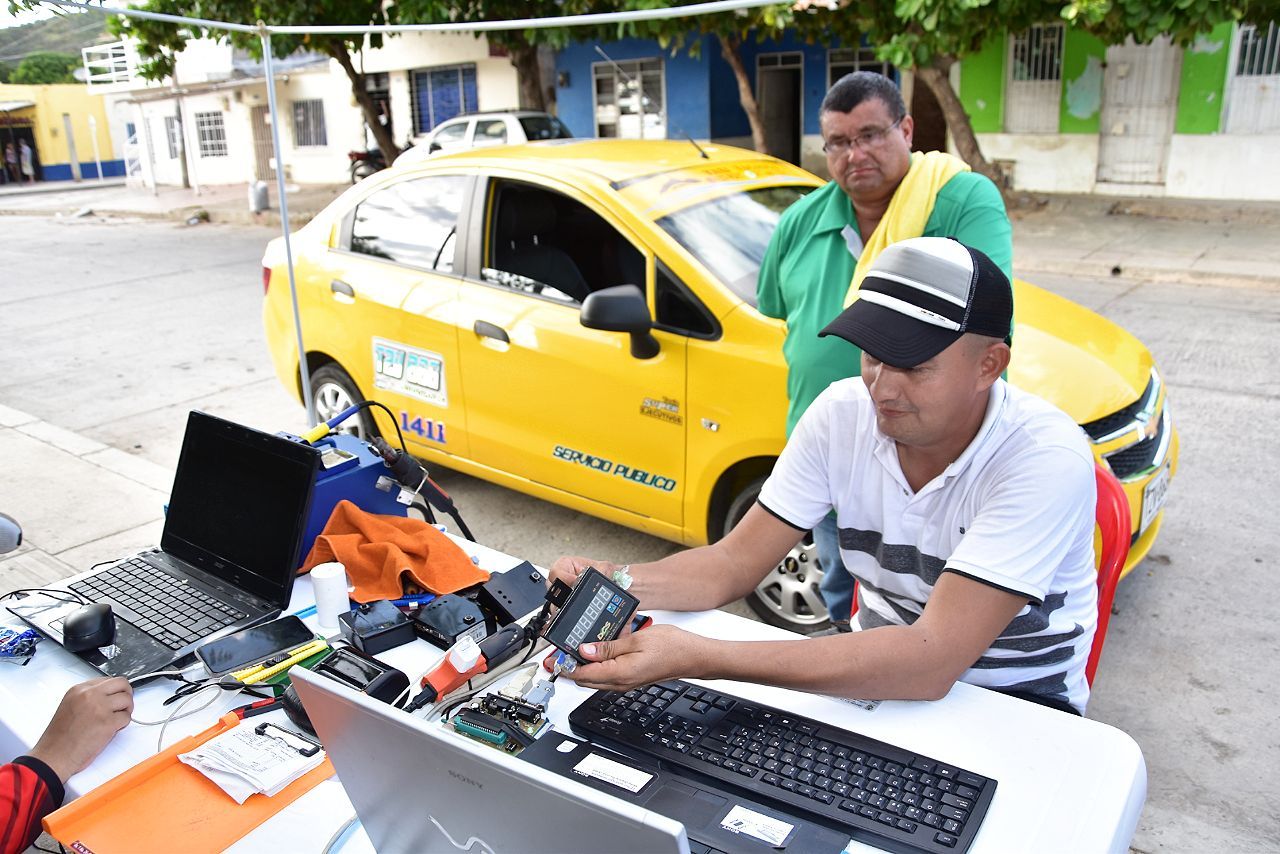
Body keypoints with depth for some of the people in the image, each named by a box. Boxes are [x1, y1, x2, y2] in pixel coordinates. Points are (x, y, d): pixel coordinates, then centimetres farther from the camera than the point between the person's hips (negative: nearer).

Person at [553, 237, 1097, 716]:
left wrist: (698, 658, -43)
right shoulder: (843, 413, -11)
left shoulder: (1046, 459, -28)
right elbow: (735, 563, -9)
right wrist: (617, 583, -30)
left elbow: (931, 662, -36)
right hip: (883, 670, 4)